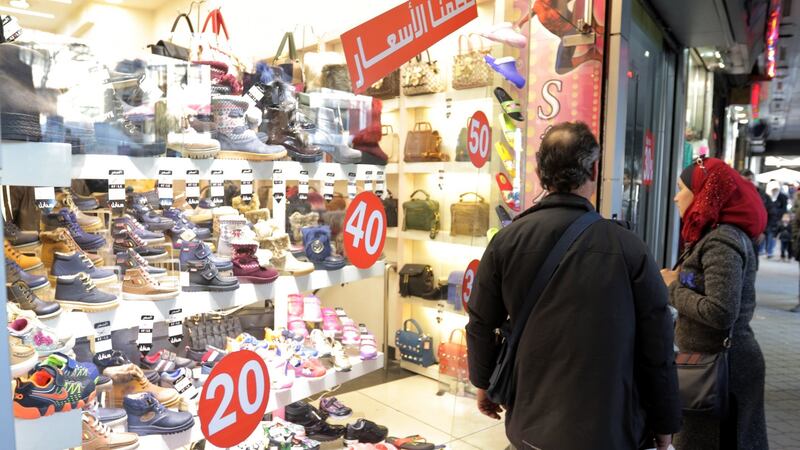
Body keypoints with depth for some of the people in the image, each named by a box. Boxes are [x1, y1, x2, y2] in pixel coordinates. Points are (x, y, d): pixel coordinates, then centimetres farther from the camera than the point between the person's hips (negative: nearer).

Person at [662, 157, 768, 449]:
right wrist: (678, 283, 2)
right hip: (719, 359, 9)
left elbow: (721, 313, -28)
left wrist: (673, 288, -16)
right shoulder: (717, 234, 9)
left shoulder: (721, 241, -21)